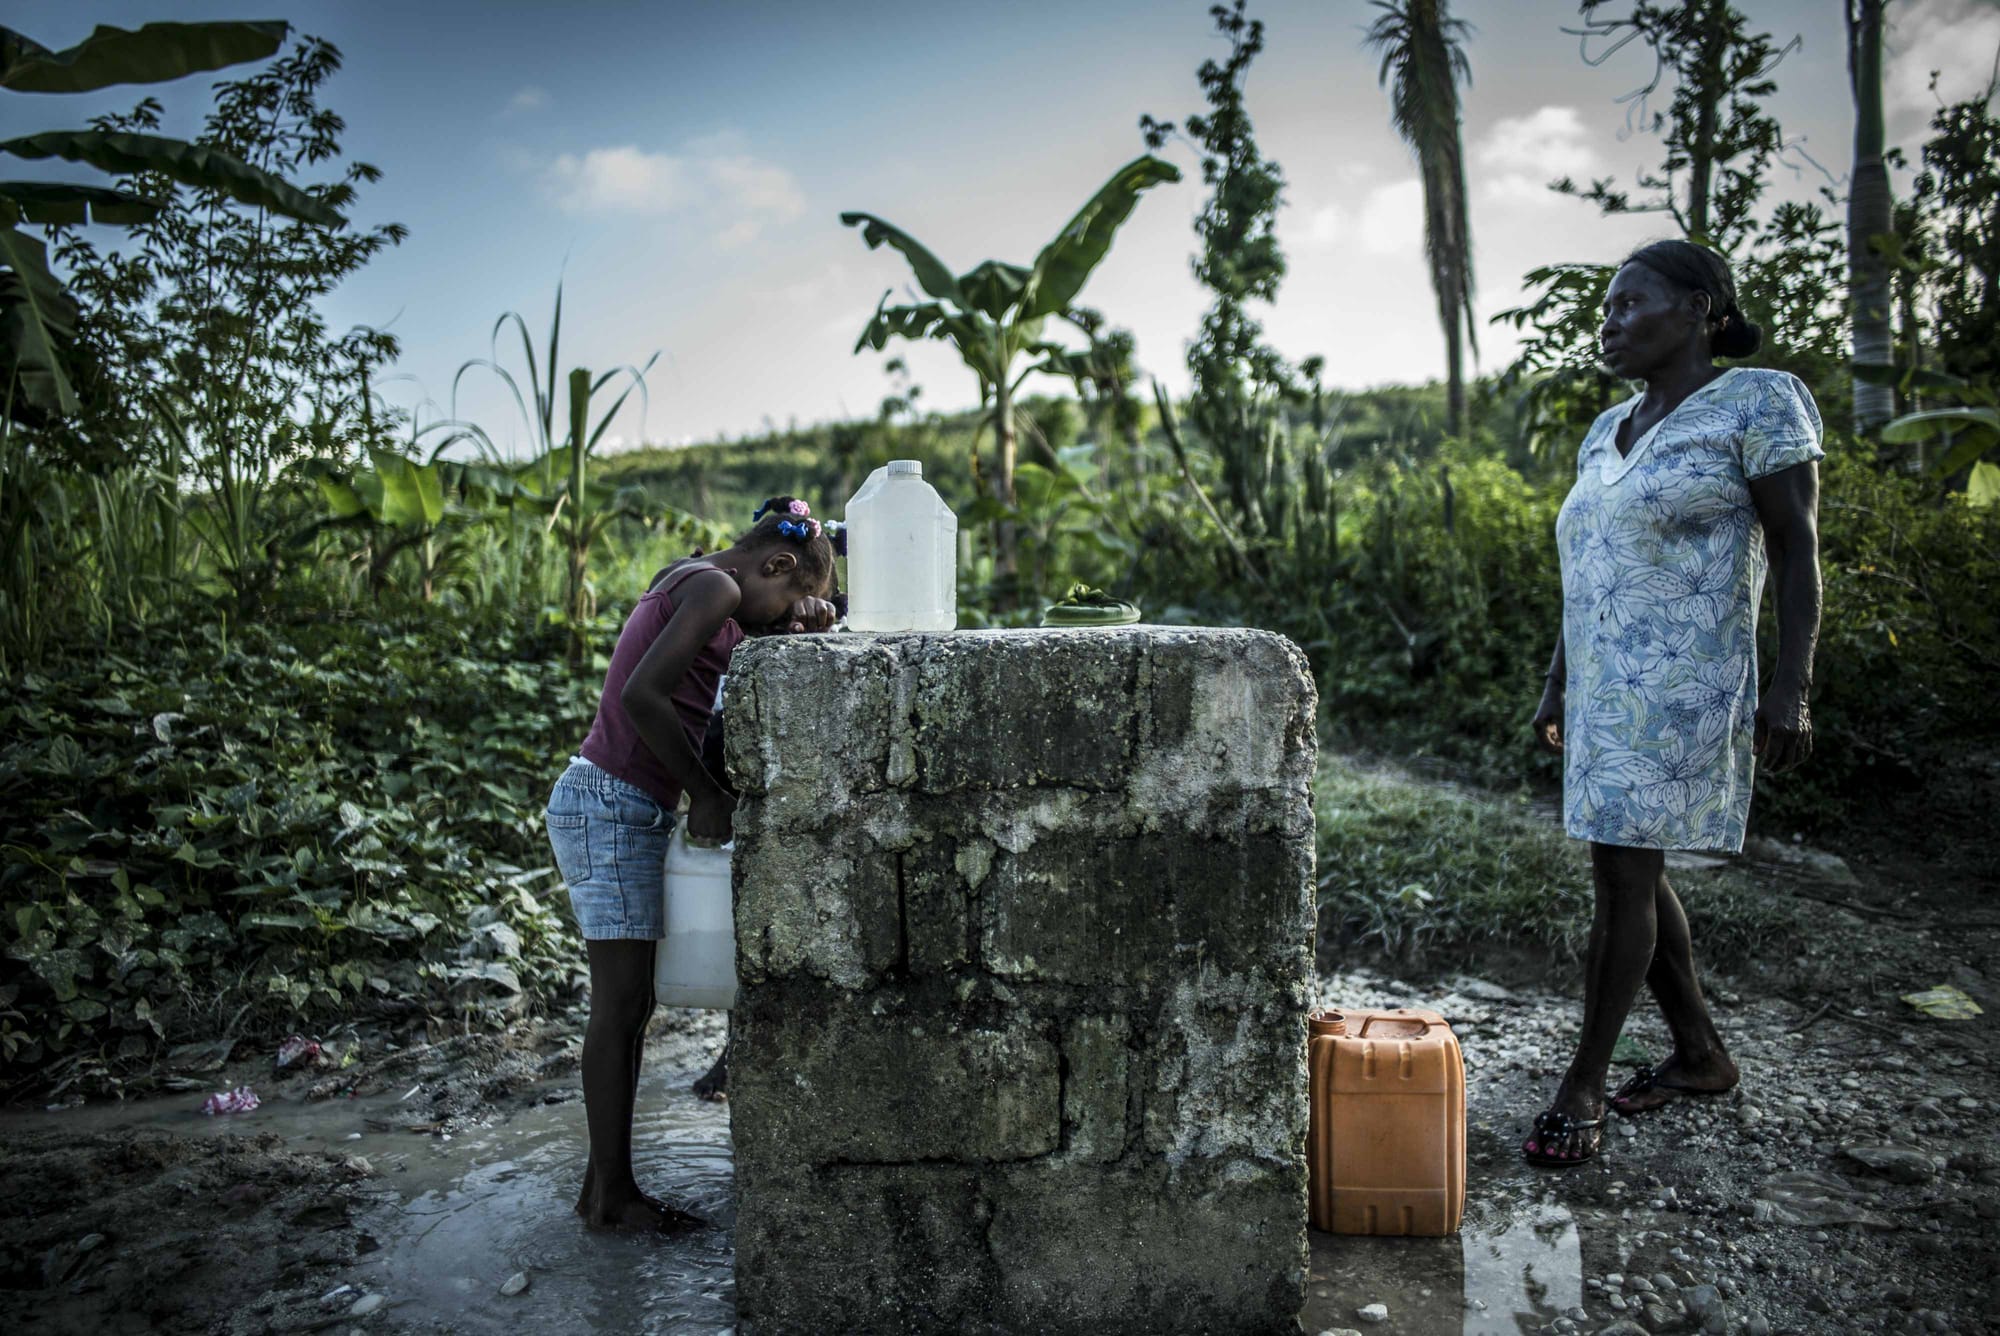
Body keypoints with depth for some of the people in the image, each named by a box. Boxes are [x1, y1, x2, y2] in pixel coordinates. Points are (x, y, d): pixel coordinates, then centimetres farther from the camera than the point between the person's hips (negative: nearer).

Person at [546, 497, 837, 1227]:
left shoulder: (690, 578, 16)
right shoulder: (714, 587, -13)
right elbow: (643, 696, -24)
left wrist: (800, 619, 2)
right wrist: (705, 793, -16)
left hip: (620, 808, 10)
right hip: (612, 805, -10)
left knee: (629, 1003, 12)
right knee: (622, 1003, -3)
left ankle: (607, 1180, 20)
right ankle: (611, 1193, 8)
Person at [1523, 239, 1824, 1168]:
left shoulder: (1759, 403, -6)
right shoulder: (1607, 433, 14)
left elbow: (1798, 552, -11)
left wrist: (1790, 691, -18)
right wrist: (1558, 687, 16)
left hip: (1679, 697, -8)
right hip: (1604, 695, 8)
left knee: (1622, 877, -7)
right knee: (1633, 873, 13)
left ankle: (1582, 1086, 6)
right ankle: (1700, 1054, 30)